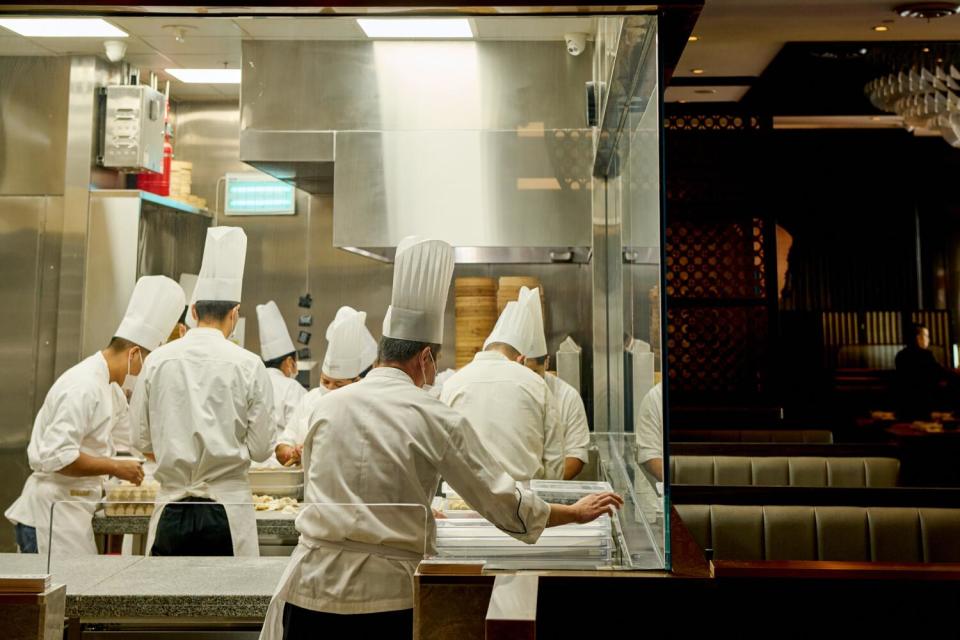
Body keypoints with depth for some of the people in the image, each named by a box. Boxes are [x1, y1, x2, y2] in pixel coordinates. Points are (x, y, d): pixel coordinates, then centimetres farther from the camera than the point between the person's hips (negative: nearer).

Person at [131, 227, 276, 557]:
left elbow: (142, 439, 6)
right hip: (227, 511, -2)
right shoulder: (248, 366, -9)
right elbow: (261, 449, -5)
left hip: (172, 512, 3)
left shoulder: (157, 361, -2)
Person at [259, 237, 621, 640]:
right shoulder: (438, 420, -8)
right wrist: (577, 513, 13)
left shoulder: (327, 406, 3)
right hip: (386, 594, -3)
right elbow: (502, 501, -4)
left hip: (313, 587, 3)